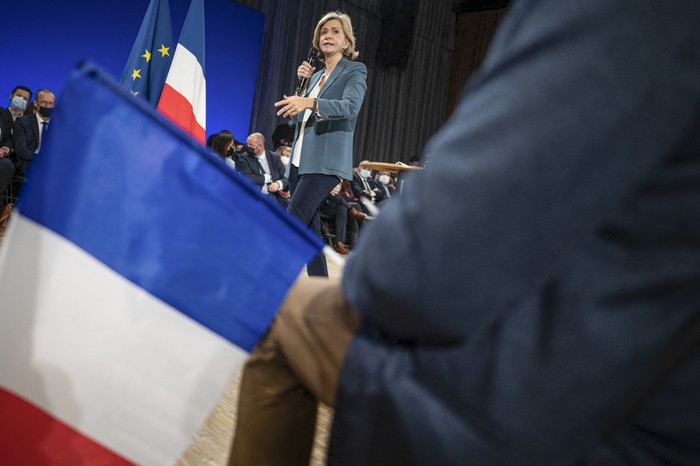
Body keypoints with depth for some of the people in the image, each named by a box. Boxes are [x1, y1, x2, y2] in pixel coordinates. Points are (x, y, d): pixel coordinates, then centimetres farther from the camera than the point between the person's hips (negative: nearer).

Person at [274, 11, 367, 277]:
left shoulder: (355, 71, 1)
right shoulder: (316, 75, 21)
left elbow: (350, 106, -20)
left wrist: (310, 102, -34)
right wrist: (302, 83, 9)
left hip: (325, 162, -7)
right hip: (300, 160, 8)